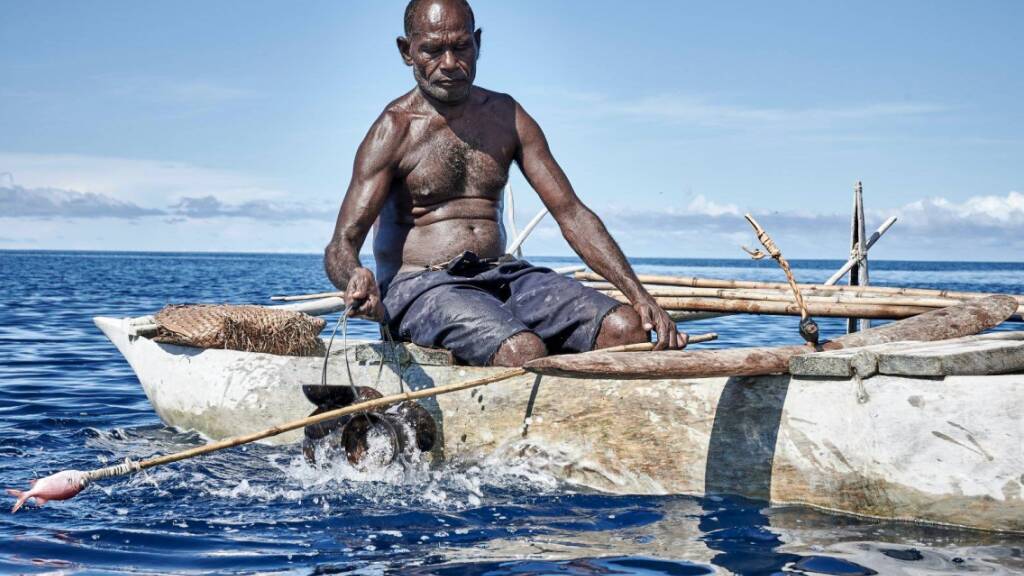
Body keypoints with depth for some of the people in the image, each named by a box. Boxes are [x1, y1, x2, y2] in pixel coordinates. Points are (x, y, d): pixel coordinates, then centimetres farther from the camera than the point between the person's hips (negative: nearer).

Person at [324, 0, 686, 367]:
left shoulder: (505, 116, 12)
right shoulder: (394, 130, -3)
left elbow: (571, 213, 8)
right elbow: (341, 245, -10)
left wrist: (640, 296, -4)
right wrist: (357, 280, -36)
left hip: (504, 276, 5)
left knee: (626, 328, -20)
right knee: (523, 352, -36)